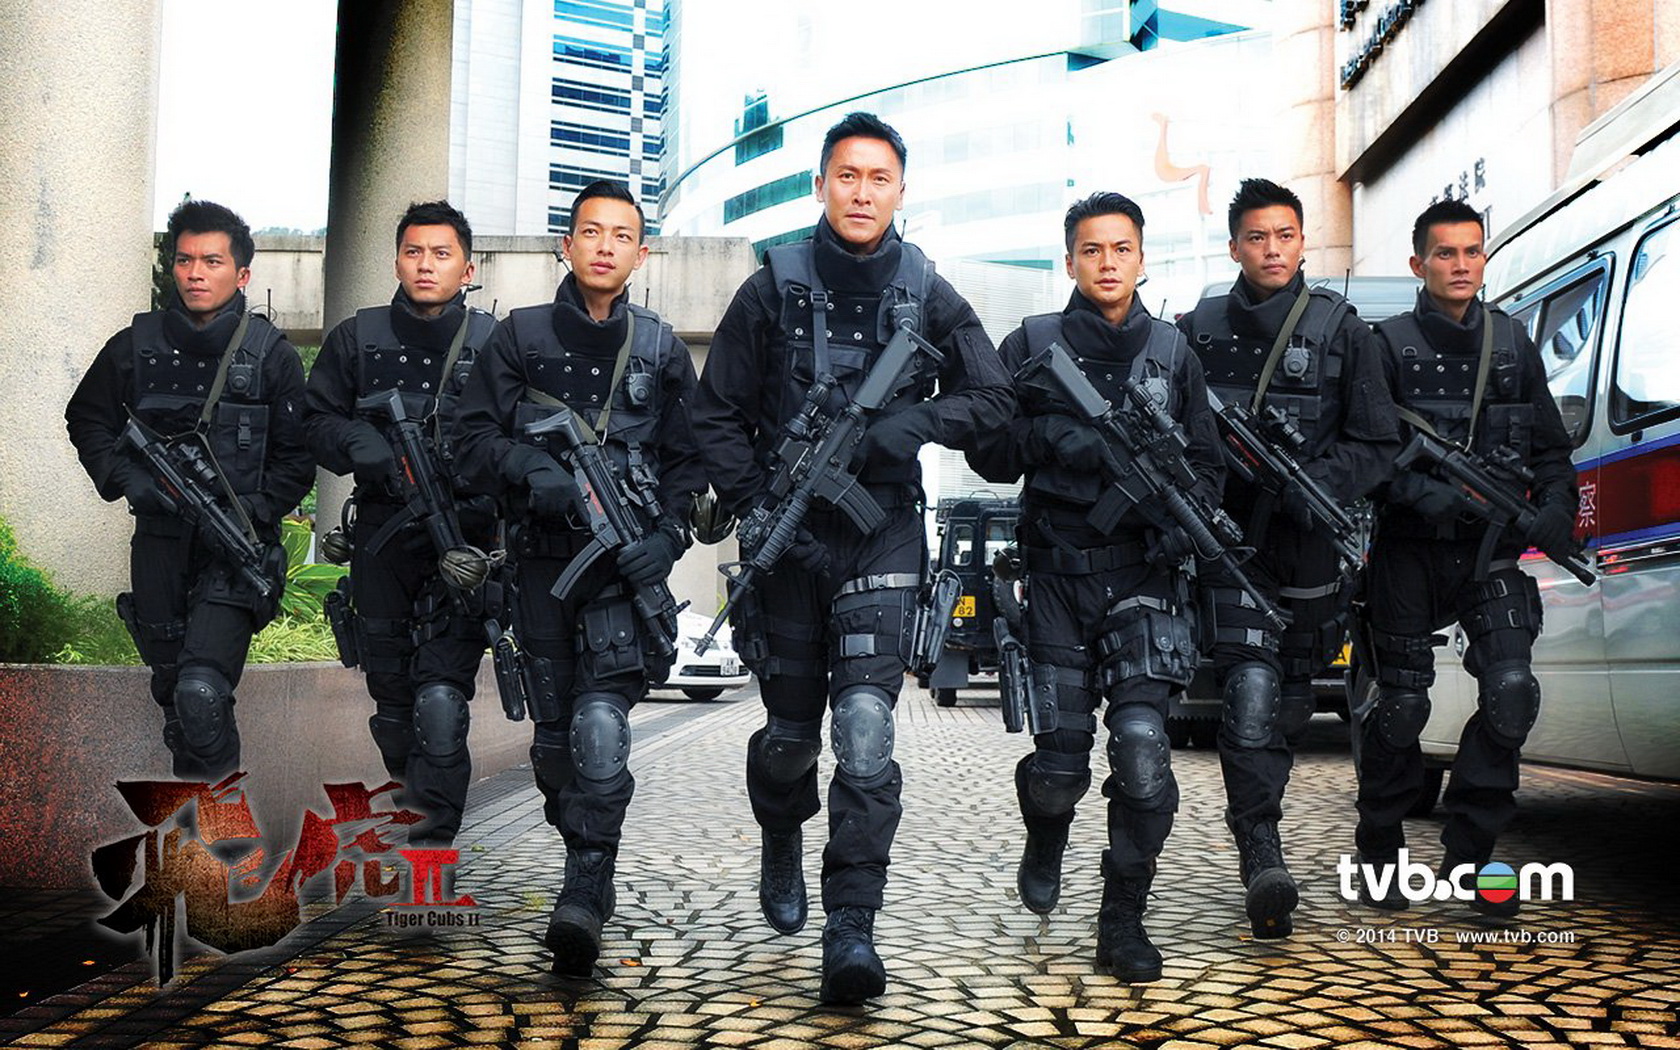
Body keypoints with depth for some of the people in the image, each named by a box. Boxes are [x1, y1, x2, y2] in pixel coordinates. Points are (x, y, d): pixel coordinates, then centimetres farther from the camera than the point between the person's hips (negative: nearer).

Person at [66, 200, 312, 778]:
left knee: (201, 692, -20)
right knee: (171, 687, 16)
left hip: (236, 550, -3)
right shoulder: (135, 346, 3)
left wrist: (250, 514, -14)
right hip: (160, 542, 4)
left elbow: (297, 459, 0)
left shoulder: (272, 355, -4)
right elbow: (86, 421, 15)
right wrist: (127, 479, -2)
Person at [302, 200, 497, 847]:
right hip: (381, 543, 3)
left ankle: (434, 835, -6)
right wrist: (364, 450, -9)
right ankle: (408, 801, 33)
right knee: (391, 698, 13)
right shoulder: (357, 339, 8)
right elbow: (316, 419, 12)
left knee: (440, 700, -14)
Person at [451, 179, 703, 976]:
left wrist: (668, 534, -7)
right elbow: (472, 436, 4)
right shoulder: (520, 336, 8)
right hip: (541, 557, 2)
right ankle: (587, 868, 29)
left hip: (625, 560, -2)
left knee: (601, 721, -18)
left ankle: (586, 897, -15)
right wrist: (529, 467, -16)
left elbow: (690, 459, 10)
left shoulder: (661, 349, 9)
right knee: (554, 731, 10)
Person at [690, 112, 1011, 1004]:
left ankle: (852, 930, -9)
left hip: (882, 537, -1)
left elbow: (994, 399, 5)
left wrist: (913, 422, -14)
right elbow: (717, 412, 2)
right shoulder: (774, 287, 1)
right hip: (787, 537, 1)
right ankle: (781, 842, 45)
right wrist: (755, 505, -10)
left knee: (865, 729, -14)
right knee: (791, 732, 13)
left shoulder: (927, 294, 3)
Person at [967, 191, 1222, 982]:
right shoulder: (1032, 345, 6)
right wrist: (1056, 432, -16)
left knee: (1142, 752, -13)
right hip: (1058, 571, 0)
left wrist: (1181, 520, -7)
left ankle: (1122, 923, 3)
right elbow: (989, 454, 1)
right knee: (1059, 763, 1)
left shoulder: (1172, 352, 11)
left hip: (1144, 574, 1)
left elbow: (1206, 461, 12)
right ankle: (1044, 846, 37)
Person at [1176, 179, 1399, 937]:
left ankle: (1254, 828, 33)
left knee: (1290, 699, 12)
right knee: (1251, 691, -17)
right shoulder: (1199, 329, 7)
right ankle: (1262, 854, -16)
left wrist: (1310, 488, -15)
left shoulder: (1341, 330, 4)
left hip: (1311, 547, 1)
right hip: (1231, 539, -1)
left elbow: (1378, 444, 1)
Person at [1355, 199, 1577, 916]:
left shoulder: (1512, 343, 13)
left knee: (1511, 690, -13)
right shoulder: (1391, 345, 1)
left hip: (1491, 551, 3)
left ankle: (1469, 856, 1)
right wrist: (1431, 497, -22)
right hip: (1410, 553, -3)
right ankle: (1379, 851, 19)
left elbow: (1550, 445, 16)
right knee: (1403, 705, 1)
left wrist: (1556, 505, -3)